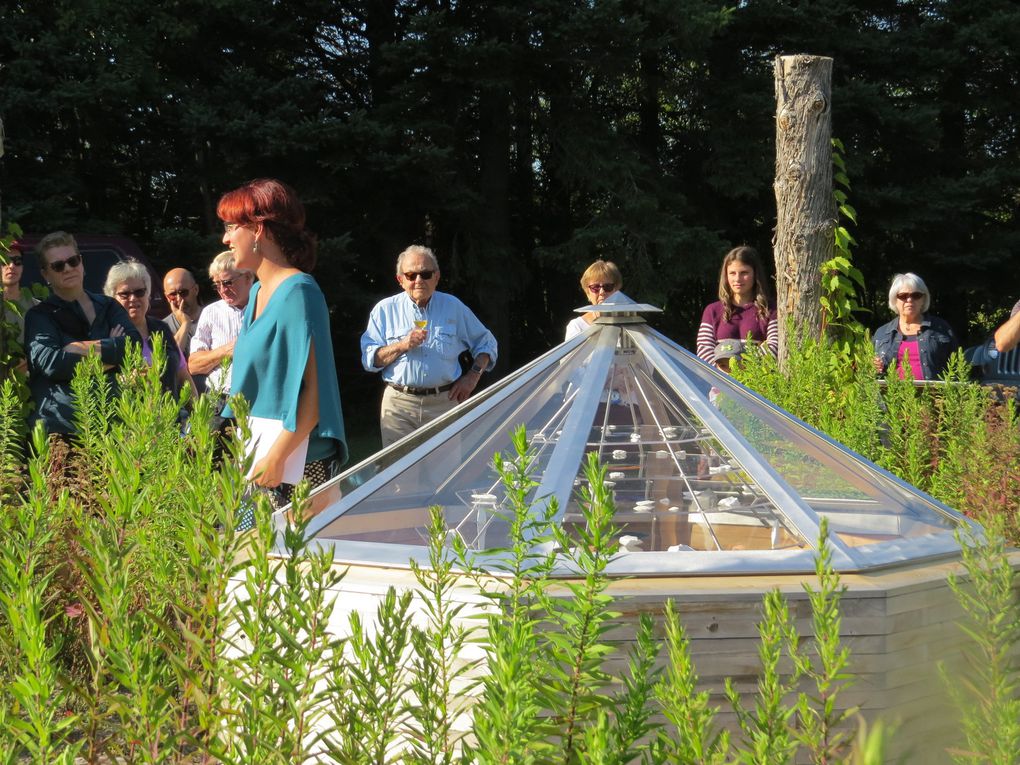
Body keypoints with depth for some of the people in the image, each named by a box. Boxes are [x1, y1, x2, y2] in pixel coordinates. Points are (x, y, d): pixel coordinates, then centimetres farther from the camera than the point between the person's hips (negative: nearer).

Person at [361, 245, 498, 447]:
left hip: (445, 401, 1)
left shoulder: (453, 307, 9)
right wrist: (402, 346, -14)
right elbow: (369, 360, -1)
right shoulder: (385, 310, 5)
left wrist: (472, 377, 4)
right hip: (399, 405, -1)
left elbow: (486, 343, 18)